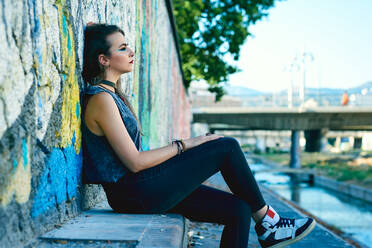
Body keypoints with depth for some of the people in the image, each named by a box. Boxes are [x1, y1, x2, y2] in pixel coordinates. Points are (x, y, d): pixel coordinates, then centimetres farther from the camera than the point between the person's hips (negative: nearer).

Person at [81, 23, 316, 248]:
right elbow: (134, 162, -19)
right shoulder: (101, 99, -14)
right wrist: (184, 145, -10)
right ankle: (266, 221, 8)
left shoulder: (112, 94, 16)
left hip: (136, 190, 9)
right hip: (134, 195, -9)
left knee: (238, 210, -1)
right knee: (227, 147, -8)